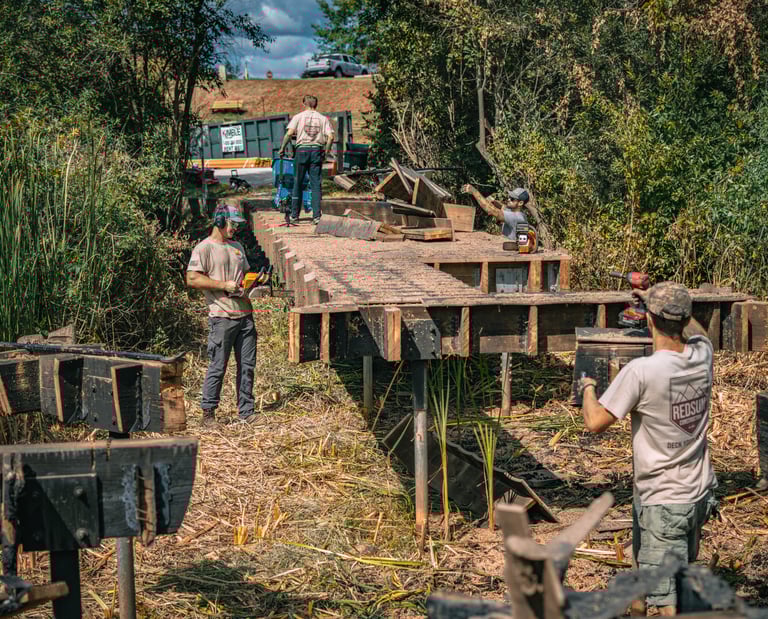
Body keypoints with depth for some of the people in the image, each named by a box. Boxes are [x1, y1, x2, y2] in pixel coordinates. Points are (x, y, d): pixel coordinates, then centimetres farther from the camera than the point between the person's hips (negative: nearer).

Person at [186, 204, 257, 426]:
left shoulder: (237, 247, 20)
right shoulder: (204, 248, -4)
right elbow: (192, 279, -13)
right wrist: (224, 285, -15)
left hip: (245, 314, 7)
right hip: (222, 316, -7)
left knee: (247, 366, 7)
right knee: (218, 367, -5)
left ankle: (246, 410, 15)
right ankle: (208, 412, 5)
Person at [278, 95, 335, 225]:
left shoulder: (298, 117, 3)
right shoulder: (323, 118, 7)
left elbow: (289, 133, -10)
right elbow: (330, 137, -4)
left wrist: (282, 148, -1)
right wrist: (326, 151, 7)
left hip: (302, 150, -1)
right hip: (317, 150, 1)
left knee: (297, 183, 8)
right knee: (316, 185, 3)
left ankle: (294, 215, 11)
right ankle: (316, 216, -3)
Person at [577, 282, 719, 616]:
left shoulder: (641, 371, -25)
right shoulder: (701, 355, -6)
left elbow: (594, 423, -16)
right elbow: (696, 331, 21)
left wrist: (587, 387, 3)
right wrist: (665, 301, 30)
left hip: (662, 503, -7)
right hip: (700, 494, 7)